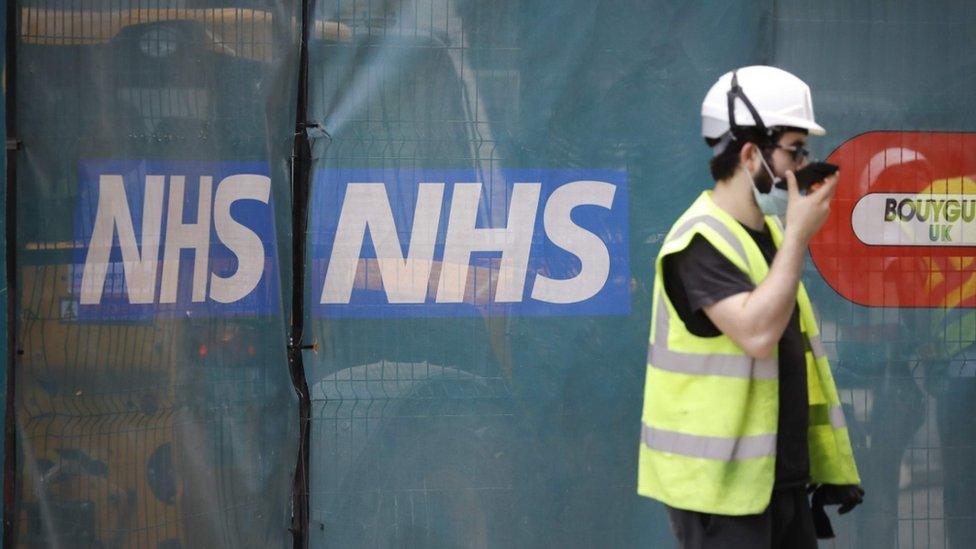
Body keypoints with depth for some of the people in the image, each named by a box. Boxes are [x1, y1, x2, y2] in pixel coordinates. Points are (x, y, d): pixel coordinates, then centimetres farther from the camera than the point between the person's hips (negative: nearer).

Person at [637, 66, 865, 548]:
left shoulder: (769, 232, 14)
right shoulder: (700, 241, -16)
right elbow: (757, 334, -30)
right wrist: (798, 237, -21)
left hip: (781, 476, 9)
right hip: (721, 485, -9)